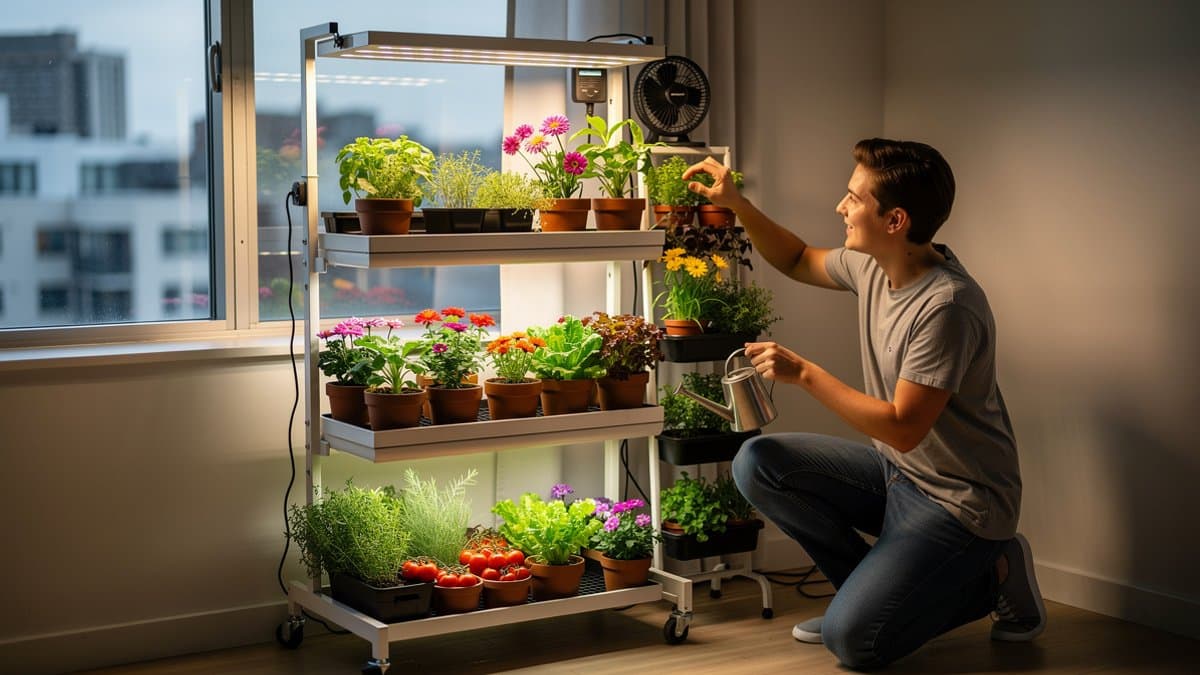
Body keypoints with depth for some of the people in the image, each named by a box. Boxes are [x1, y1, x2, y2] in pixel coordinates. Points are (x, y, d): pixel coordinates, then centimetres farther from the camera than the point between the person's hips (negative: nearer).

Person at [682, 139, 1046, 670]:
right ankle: (875, 586, 6)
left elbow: (903, 428, -26)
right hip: (893, 470, 8)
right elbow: (799, 262, 19)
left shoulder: (946, 305, -28)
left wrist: (803, 373, -23)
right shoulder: (872, 266, -2)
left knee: (852, 640, -17)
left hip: (958, 500, -8)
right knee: (757, 464, -5)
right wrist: (735, 203, 6)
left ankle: (991, 576, 5)